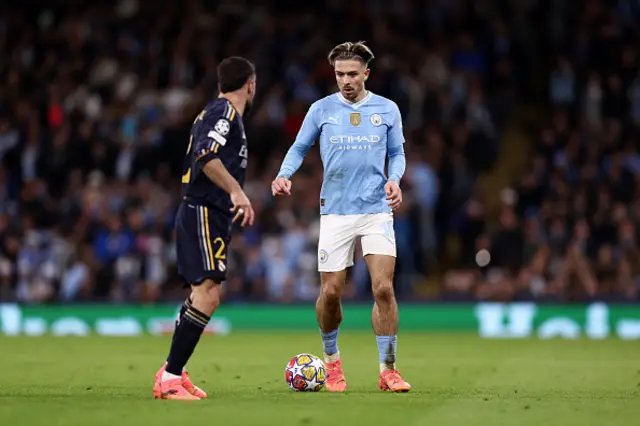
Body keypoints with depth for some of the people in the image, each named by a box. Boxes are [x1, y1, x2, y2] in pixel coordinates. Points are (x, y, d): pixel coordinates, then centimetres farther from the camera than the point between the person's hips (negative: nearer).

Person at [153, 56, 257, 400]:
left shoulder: (214, 111, 20)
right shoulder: (225, 111, -9)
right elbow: (206, 156, -24)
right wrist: (236, 191, -28)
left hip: (199, 213, 11)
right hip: (205, 213, -11)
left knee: (200, 294, 18)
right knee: (207, 295, -18)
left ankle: (174, 372, 24)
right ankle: (169, 378, -21)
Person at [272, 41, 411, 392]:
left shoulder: (387, 110, 6)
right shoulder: (321, 109, 5)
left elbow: (397, 153, 14)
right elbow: (299, 148, 11)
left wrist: (394, 179, -6)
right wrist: (284, 175, -7)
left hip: (377, 210, 0)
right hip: (335, 212, 0)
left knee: (384, 288, -12)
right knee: (330, 292, 0)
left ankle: (388, 370, -2)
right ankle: (332, 361, 26)